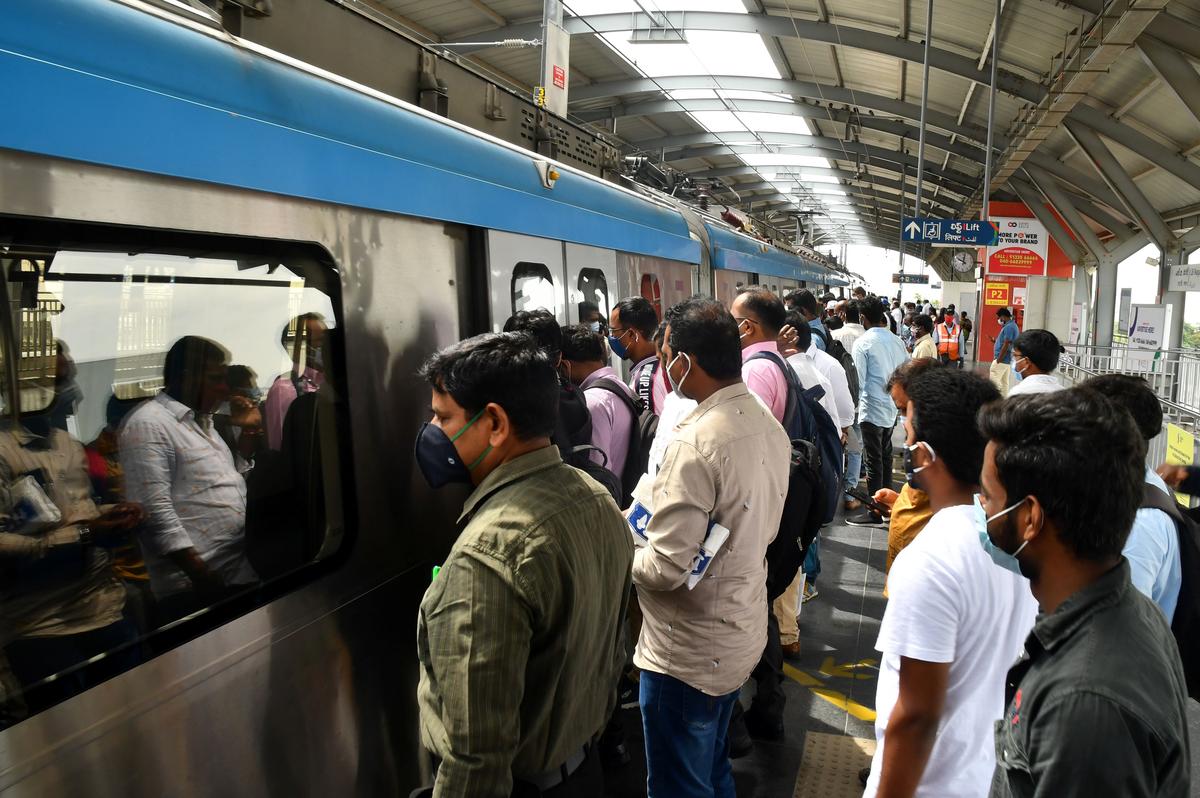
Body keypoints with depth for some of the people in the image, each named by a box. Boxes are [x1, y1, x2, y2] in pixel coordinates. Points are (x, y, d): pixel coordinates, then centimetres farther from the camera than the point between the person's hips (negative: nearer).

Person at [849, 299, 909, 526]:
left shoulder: (862, 343, -13)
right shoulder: (896, 341, 5)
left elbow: (859, 380, -13)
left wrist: (856, 402, 2)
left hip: (872, 409, -6)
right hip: (892, 407, 7)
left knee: (874, 461, -2)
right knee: (886, 457, 17)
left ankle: (875, 513, 3)